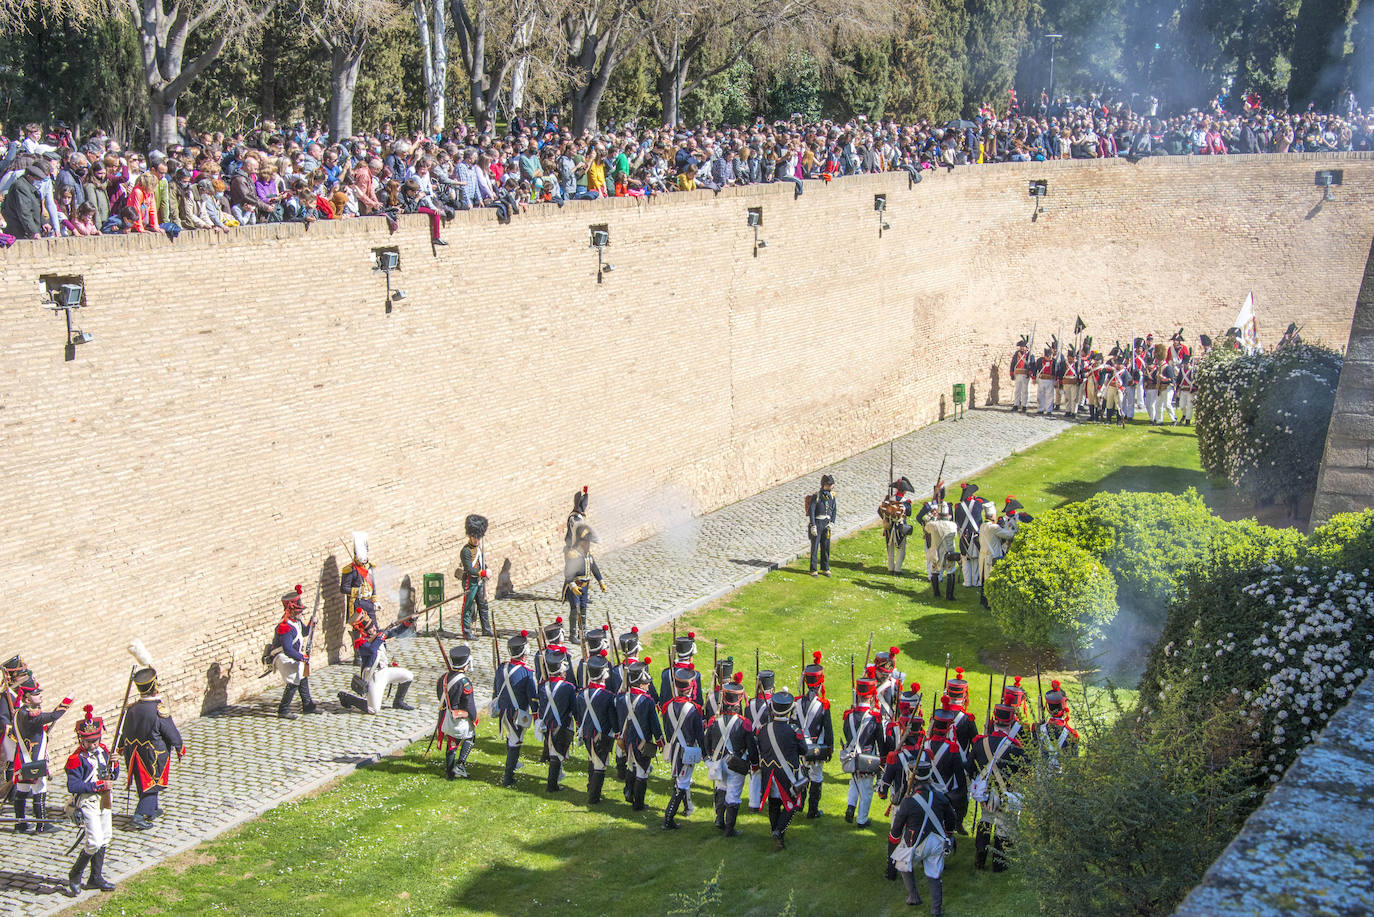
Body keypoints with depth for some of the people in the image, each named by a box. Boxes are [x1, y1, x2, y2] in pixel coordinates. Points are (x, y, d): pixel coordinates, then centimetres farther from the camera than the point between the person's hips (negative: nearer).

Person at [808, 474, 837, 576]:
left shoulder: (831, 496, 5)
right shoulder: (816, 496, -13)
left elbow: (833, 510, 10)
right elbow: (811, 511, -14)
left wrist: (831, 523, -2)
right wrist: (813, 526, -17)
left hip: (826, 525, 5)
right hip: (817, 523, -5)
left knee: (826, 547, 10)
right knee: (815, 547, 0)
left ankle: (825, 568, 20)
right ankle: (814, 570, 7)